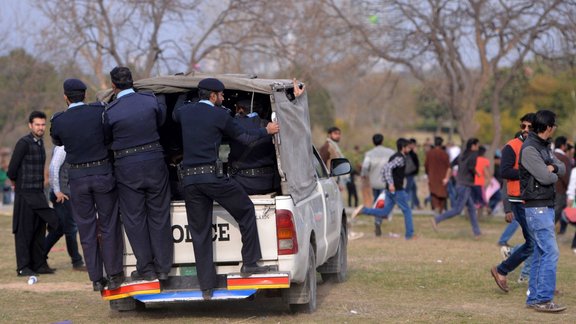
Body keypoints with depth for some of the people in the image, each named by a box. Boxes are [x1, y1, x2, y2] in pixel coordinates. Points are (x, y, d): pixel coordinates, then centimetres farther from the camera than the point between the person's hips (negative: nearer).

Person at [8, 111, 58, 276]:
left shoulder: (40, 143, 14)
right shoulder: (23, 143, -12)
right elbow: (12, 169, -13)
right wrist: (16, 182, 3)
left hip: (39, 193, 8)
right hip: (25, 194, -8)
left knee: (39, 230, 10)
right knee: (24, 231, -4)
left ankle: (39, 264, 17)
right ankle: (23, 267, 0)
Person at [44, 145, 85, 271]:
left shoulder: (66, 148, 14)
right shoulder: (61, 148, -13)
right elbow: (53, 168, -21)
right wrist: (57, 191, -20)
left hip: (65, 194, 9)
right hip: (61, 194, -9)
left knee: (58, 229, 12)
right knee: (71, 228, -3)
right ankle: (77, 262, 3)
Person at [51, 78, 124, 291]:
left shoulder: (59, 121, -7)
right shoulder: (99, 112, -9)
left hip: (77, 178, 1)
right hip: (103, 173, 0)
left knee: (87, 230, 9)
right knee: (109, 226, 9)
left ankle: (96, 279, 10)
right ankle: (114, 275, 9)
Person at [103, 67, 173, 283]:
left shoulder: (110, 111, -12)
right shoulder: (151, 100, -4)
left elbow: (107, 138, 3)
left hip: (127, 168, -2)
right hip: (155, 162, 3)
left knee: (134, 219, 7)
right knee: (159, 215, 11)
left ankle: (146, 269, 9)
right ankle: (163, 267, 14)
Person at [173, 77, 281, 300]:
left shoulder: (185, 112, 12)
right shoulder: (219, 115, -1)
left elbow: (174, 116, 38)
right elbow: (244, 137, 8)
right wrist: (266, 131, 24)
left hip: (188, 179, 5)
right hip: (212, 175, -5)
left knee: (200, 233, 7)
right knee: (246, 211, 16)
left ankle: (207, 286, 6)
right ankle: (249, 263, 14)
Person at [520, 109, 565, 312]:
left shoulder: (544, 147, 16)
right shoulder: (529, 149, -16)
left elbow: (562, 168, 13)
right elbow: (545, 177, -21)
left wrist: (553, 168, -10)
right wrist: (553, 175, 1)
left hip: (546, 207, 10)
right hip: (537, 208, -10)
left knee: (540, 254, 11)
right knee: (550, 252, -13)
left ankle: (534, 298, 15)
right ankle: (543, 300, -13)